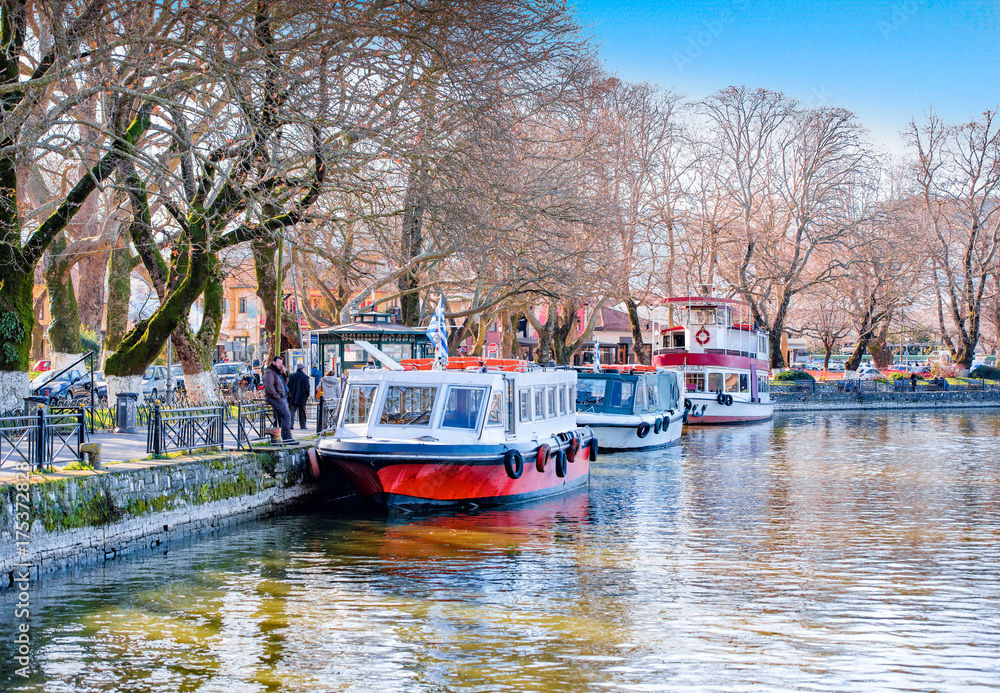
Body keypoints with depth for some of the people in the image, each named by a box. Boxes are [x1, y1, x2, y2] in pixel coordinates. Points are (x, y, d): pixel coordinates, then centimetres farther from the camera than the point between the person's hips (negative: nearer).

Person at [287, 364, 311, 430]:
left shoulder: (291, 376, 9)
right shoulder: (305, 377, -5)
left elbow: (288, 386, 11)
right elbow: (307, 387, -7)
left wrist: (289, 394, 15)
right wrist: (307, 395, 5)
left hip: (292, 397, 3)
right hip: (301, 397, -3)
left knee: (292, 411, 2)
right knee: (302, 412, 5)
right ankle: (302, 425, 8)